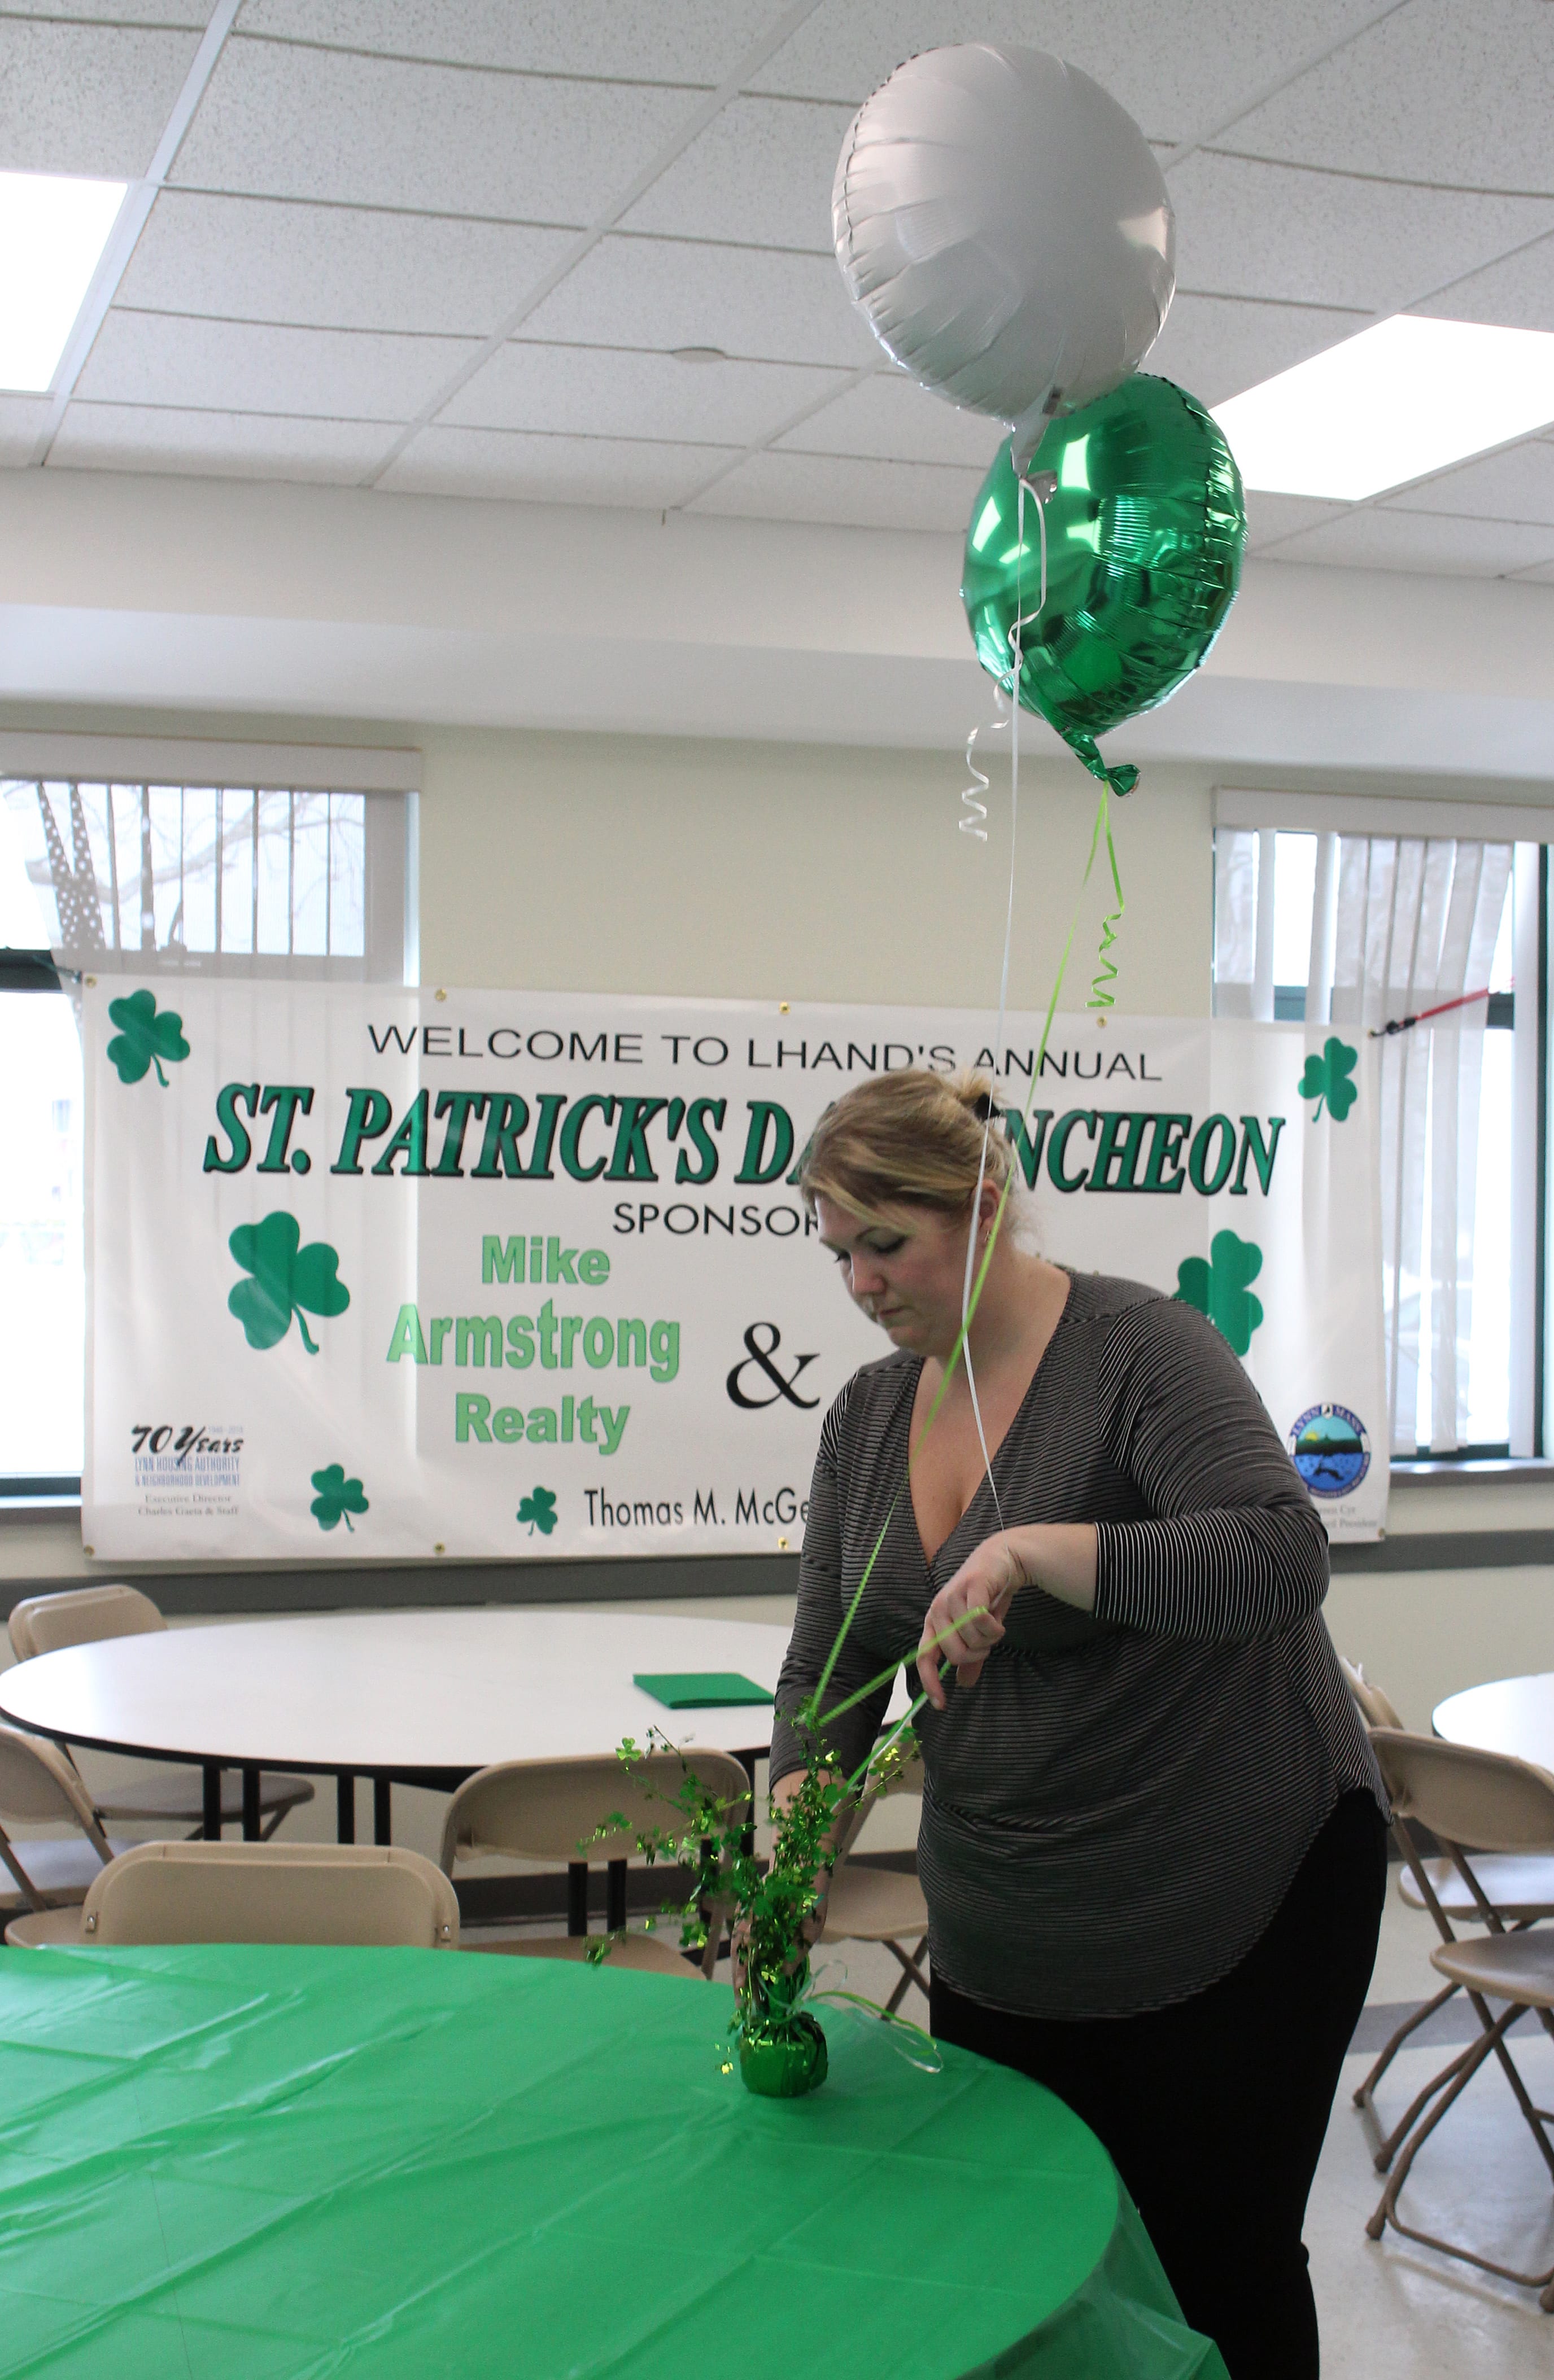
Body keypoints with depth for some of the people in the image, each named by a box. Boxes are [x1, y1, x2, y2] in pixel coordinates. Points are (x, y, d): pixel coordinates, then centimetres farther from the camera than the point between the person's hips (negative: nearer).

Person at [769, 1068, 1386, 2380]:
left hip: (1236, 1901, -6)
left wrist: (1035, 1555, -36)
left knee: (1218, 2267, 5)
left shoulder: (1136, 1348, -16)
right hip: (1002, 1934, 6)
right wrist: (795, 1807, -14)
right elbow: (829, 1665, 5)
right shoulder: (868, 1414, 3)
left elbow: (1281, 1560, -28)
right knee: (1006, 2260, 10)